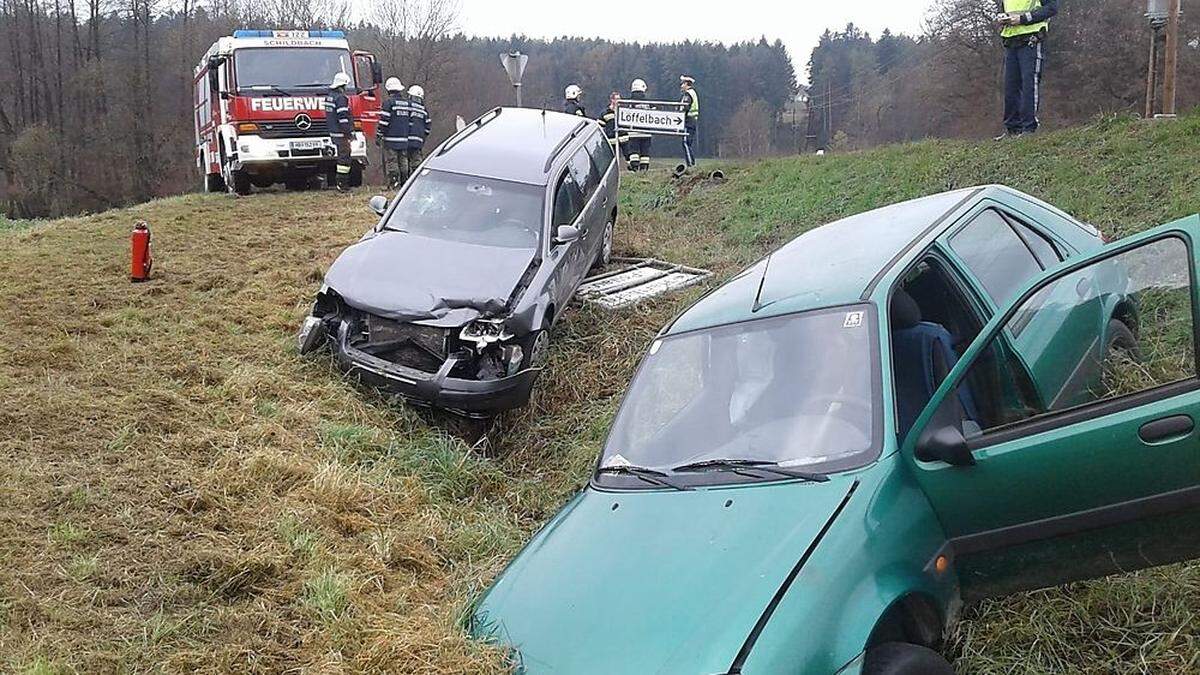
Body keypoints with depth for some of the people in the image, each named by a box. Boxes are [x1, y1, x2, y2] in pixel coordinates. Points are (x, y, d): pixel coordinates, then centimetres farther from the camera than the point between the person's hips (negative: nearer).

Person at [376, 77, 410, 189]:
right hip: (404, 138, 6)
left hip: (391, 138, -6)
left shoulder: (389, 102, -9)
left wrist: (378, 136, -5)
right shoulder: (407, 102, 11)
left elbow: (384, 120, -11)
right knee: (403, 160, 12)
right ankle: (405, 182, 14)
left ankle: (393, 183, -7)